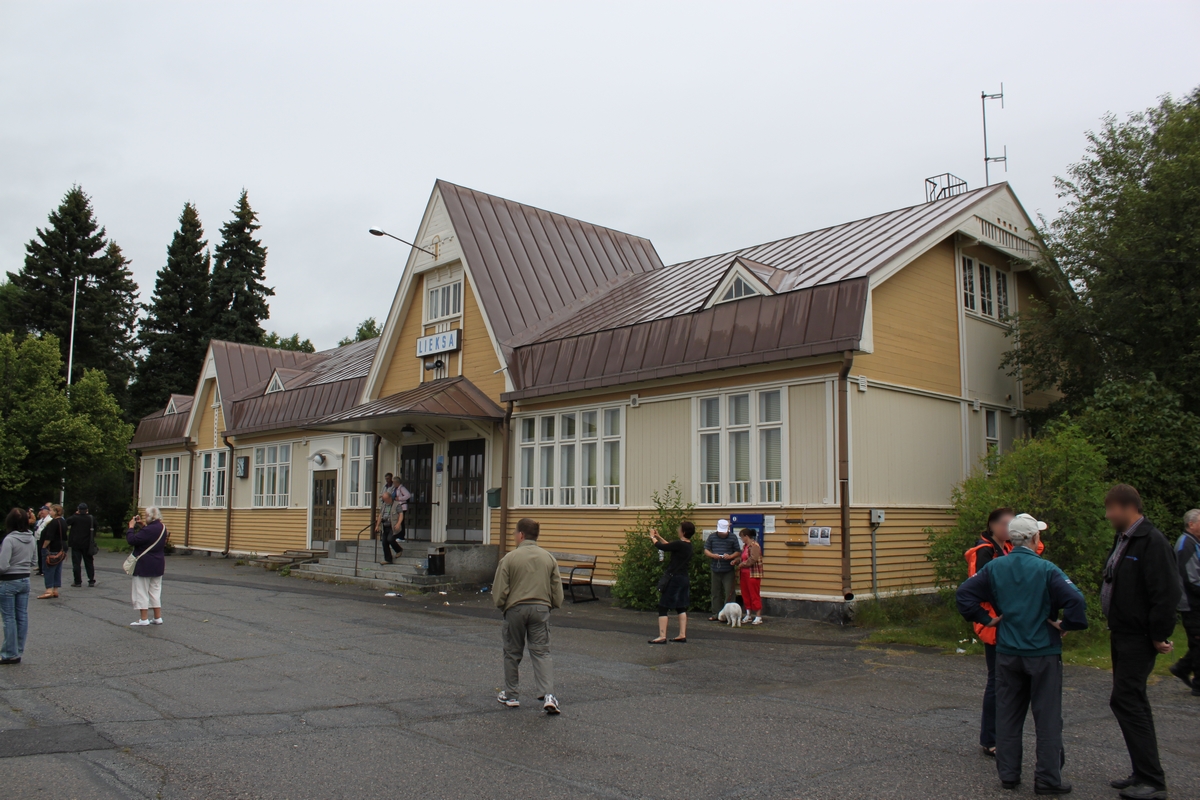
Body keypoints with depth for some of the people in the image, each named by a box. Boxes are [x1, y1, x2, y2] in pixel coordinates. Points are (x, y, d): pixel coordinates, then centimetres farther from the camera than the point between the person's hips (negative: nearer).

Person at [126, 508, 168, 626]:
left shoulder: (149, 530, -24)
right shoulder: (162, 528, 5)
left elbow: (132, 540, -23)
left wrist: (131, 527, -10)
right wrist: (141, 526, 13)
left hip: (144, 566, -8)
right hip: (158, 566, 8)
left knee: (141, 591, 2)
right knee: (155, 590, 14)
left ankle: (144, 619, 4)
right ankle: (158, 618, 16)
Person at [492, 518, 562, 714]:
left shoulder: (509, 558, -6)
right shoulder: (549, 558, 5)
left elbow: (500, 591, -6)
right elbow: (557, 591, 6)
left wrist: (502, 607, 12)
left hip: (515, 609, -2)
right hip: (541, 609, 2)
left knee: (513, 653, 13)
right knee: (541, 652, 4)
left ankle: (511, 696, 23)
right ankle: (548, 695, -11)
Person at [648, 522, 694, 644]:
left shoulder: (680, 544, -20)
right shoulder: (688, 545, 7)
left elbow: (661, 547, -10)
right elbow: (670, 546, 21)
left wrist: (653, 537, 8)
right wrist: (659, 537, 27)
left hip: (674, 579, -9)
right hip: (684, 579, 9)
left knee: (663, 607, -3)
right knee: (681, 608, 16)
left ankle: (662, 637, -4)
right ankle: (682, 635, 18)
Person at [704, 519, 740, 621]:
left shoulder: (733, 537, 2)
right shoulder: (711, 537, 7)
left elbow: (737, 552, 4)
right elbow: (706, 551, 8)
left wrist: (730, 556, -16)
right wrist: (713, 555, -12)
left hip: (728, 570, -2)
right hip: (716, 570, 2)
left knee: (728, 592, -6)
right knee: (716, 593, 7)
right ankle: (716, 614, 14)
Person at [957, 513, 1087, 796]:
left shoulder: (994, 568, -1)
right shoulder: (1046, 570, -13)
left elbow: (964, 594, -3)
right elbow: (1075, 600, -24)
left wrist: (986, 619, 4)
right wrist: (1064, 624, -9)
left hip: (1007, 653, 4)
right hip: (1043, 653, -4)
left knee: (1008, 716, 13)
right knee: (1048, 719, 7)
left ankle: (1008, 774, 19)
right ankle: (1048, 779, 11)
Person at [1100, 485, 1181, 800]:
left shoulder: (1152, 541, -18)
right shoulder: (1122, 539, 12)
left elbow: (1166, 591, -22)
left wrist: (1159, 635, -18)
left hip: (1139, 639, -10)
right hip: (1121, 634, 10)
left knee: (1125, 700, -10)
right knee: (1133, 703, 14)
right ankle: (1144, 773, 24)